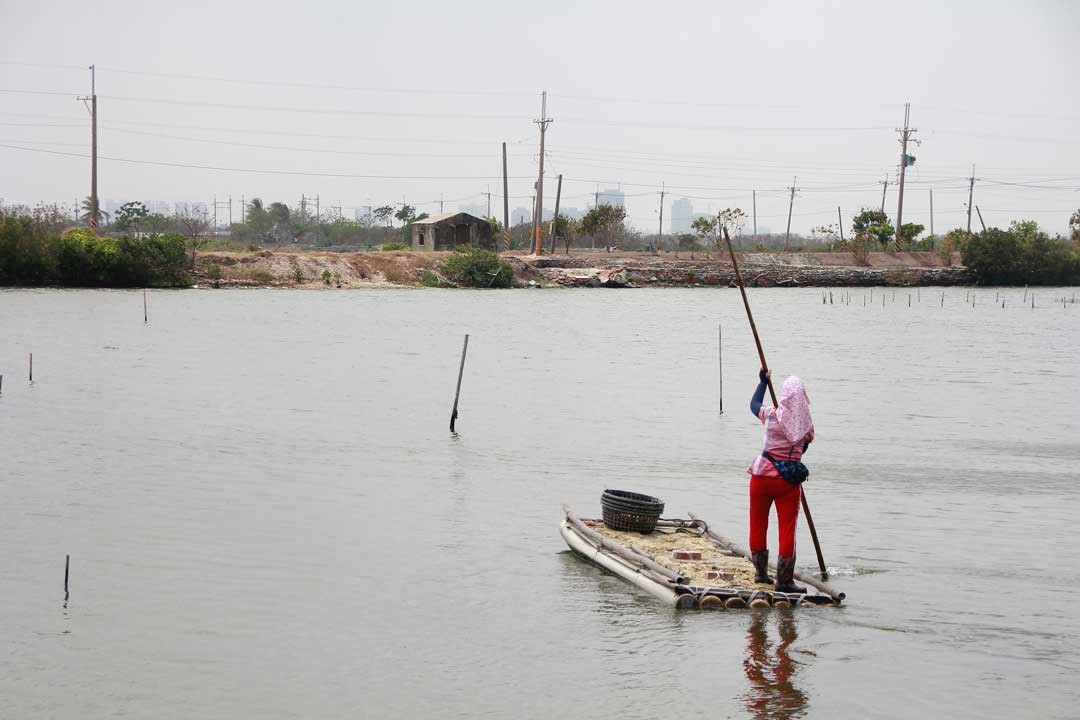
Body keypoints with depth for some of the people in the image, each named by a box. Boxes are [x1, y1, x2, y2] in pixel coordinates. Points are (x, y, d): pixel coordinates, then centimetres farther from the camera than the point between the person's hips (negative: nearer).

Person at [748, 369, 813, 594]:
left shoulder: (771, 415, -8)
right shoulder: (806, 424, -6)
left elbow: (754, 404, 14)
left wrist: (763, 381, 28)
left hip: (763, 474, 0)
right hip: (789, 479, 0)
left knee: (758, 524, 16)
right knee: (787, 529, 3)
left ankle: (761, 572, 26)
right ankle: (784, 580, 2)